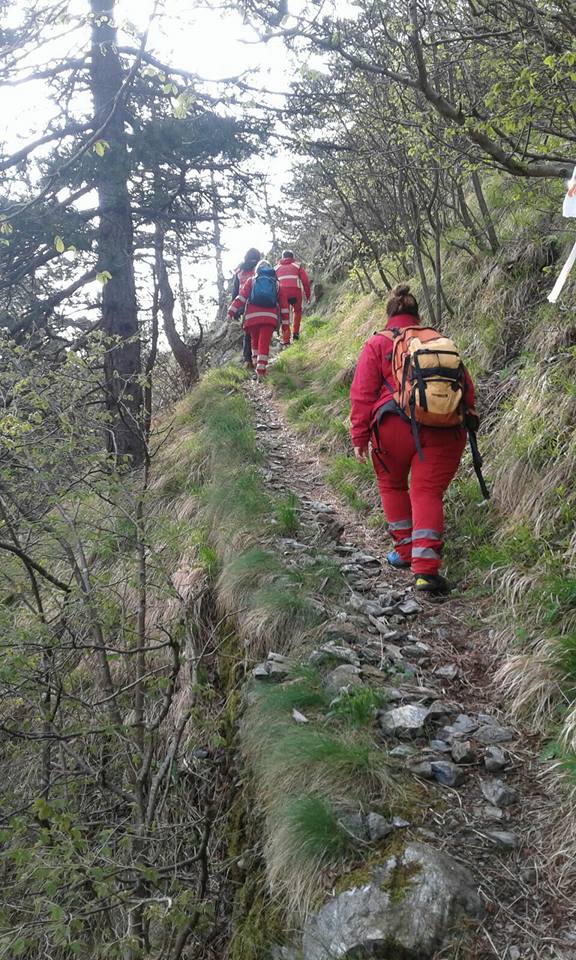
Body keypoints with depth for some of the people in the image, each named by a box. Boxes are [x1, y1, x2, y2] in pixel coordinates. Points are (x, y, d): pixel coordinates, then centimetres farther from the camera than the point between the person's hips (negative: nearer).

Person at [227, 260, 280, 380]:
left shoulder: (251, 281, 11)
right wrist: (279, 319, 21)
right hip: (270, 317, 0)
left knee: (254, 341, 19)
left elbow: (241, 297, 4)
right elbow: (279, 302, 15)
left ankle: (256, 364, 11)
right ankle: (261, 371, -9)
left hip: (253, 316, 0)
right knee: (264, 344, -1)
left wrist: (231, 312, 4)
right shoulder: (275, 283, 16)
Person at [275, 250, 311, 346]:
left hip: (282, 292, 1)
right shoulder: (297, 266, 18)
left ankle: (286, 339, 0)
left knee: (284, 315, 6)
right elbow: (305, 281, 10)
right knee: (297, 310, 25)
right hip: (296, 291, 0)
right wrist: (308, 296, 13)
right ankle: (295, 332, 16)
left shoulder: (277, 267, 23)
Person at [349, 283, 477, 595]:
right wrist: (466, 420, 27)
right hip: (444, 429, 2)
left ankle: (404, 549, 27)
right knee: (427, 492, 1)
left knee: (392, 485, 21)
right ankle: (426, 568, -11)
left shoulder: (377, 344, 10)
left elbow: (362, 393, 2)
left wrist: (359, 436, 2)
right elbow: (466, 386, 17)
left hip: (395, 427, -2)